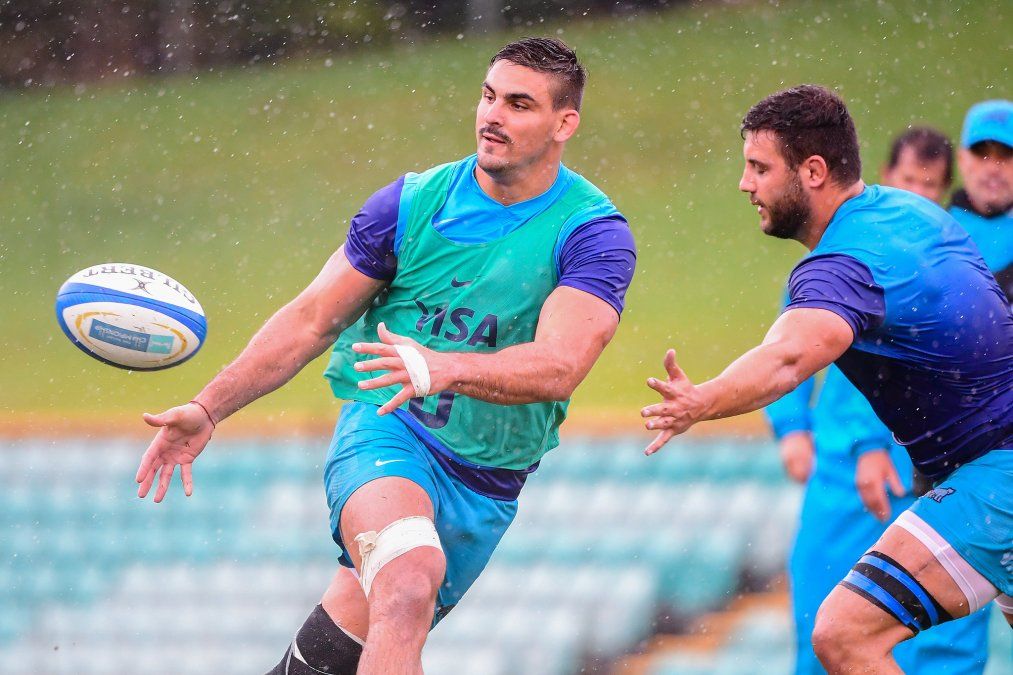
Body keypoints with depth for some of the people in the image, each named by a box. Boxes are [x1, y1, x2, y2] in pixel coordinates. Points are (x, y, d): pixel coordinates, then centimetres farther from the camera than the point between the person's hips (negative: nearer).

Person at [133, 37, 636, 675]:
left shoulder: (596, 234, -9)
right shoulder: (412, 202, -1)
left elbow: (559, 365, -25)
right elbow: (313, 319, 6)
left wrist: (445, 368, -43)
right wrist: (208, 408, -1)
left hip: (485, 489, 1)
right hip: (385, 428, -1)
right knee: (409, 581, -33)